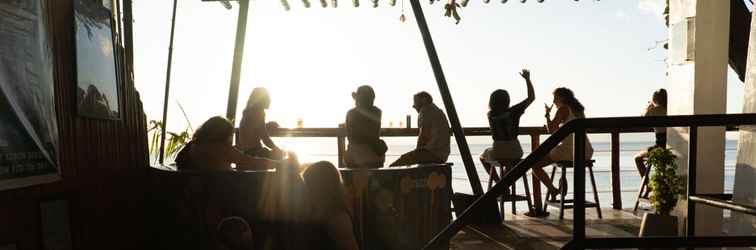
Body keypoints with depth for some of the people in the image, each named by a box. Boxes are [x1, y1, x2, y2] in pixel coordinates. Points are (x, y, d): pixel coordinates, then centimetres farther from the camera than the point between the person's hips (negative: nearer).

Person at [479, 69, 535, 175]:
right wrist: (527, 79, 1)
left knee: (483, 156, 32)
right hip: (515, 151, 1)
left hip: (498, 152, -1)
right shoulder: (514, 111, -11)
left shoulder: (491, 115, -7)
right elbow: (531, 97, -2)